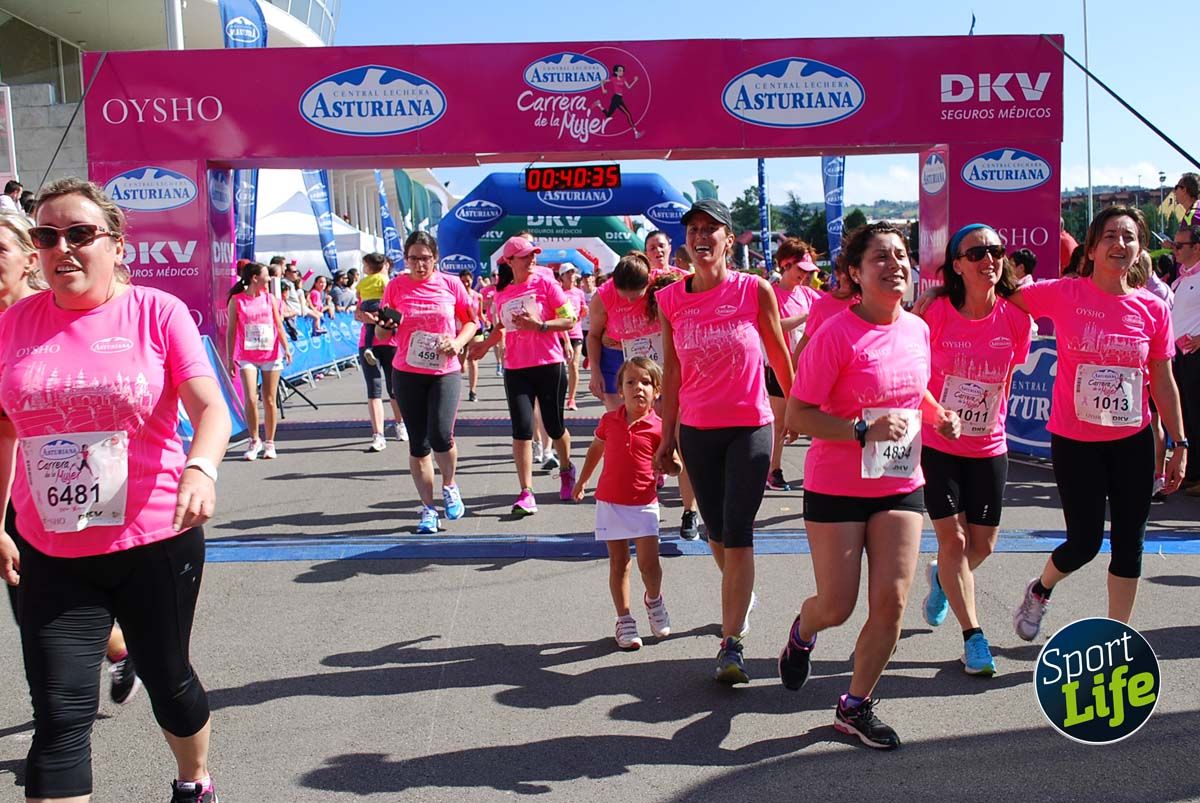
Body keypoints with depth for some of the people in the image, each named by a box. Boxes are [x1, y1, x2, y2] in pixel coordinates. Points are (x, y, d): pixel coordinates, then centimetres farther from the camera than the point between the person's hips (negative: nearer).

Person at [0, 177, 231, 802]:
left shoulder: (157, 312, -7)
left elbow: (211, 408, -16)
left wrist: (200, 469, -36)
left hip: (157, 540, -2)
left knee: (167, 680, 16)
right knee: (60, 715, 1)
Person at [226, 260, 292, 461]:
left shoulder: (270, 299, 8)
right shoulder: (236, 300, 0)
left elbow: (279, 326, 10)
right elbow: (231, 330, 3)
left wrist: (286, 348, -2)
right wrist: (230, 358, 0)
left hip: (271, 356, 2)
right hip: (247, 357, -2)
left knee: (269, 400, 5)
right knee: (250, 399, -12)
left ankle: (269, 443, 16)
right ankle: (254, 441, 5)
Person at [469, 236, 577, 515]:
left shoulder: (545, 283, -3)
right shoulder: (502, 293, 9)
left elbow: (570, 320, -6)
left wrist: (539, 325, -17)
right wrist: (485, 345, 12)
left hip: (549, 365, -3)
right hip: (515, 369, 3)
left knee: (554, 426, 9)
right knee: (522, 429, -8)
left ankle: (566, 470, 39)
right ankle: (526, 494, -7)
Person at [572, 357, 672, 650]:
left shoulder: (658, 427, -7)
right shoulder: (609, 420, 0)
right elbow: (596, 448, 18)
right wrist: (582, 481, 24)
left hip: (643, 504, -2)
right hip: (609, 502, 2)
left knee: (649, 563, -7)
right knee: (618, 563, 8)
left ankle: (653, 599, 25)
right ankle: (624, 621, 19)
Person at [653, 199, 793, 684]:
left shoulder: (756, 290, -8)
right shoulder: (670, 300, -1)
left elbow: (781, 358, 1)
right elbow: (672, 373, 6)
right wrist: (668, 437, 8)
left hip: (750, 428, -3)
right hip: (697, 431, 3)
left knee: (737, 535, -7)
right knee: (717, 532, 15)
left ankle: (731, 644, 0)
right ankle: (741, 594, 44)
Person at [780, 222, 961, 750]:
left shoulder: (917, 329, 3)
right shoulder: (836, 335, -17)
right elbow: (797, 416, -18)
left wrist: (938, 415, 3)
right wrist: (864, 431, -27)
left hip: (901, 486, 5)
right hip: (837, 487, -5)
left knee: (891, 601, 0)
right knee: (836, 607, 3)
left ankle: (856, 706, 20)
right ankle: (802, 633, 41)